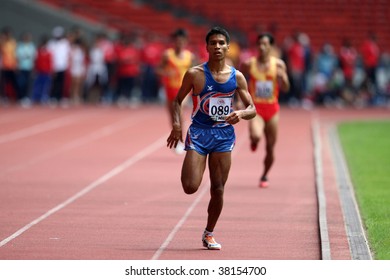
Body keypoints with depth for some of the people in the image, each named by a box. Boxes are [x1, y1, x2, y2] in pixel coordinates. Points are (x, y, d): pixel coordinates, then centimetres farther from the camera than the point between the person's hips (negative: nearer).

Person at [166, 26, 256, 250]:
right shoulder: (195, 74, -4)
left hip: (224, 134, 2)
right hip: (199, 132, -2)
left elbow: (252, 109, 6)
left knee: (218, 189, 3)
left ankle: (209, 233, 22)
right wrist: (177, 125, -9)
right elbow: (178, 101, 7)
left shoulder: (237, 77, 2)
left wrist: (241, 113, -17)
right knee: (190, 187, -14)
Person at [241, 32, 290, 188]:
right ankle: (253, 141, 10)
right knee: (256, 136, -30)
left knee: (270, 149, 6)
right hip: (255, 108, -2)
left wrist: (282, 77, -22)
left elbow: (285, 88, -1)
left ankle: (265, 176, 30)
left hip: (272, 108, 2)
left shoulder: (278, 64, -2)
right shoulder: (249, 64, -3)